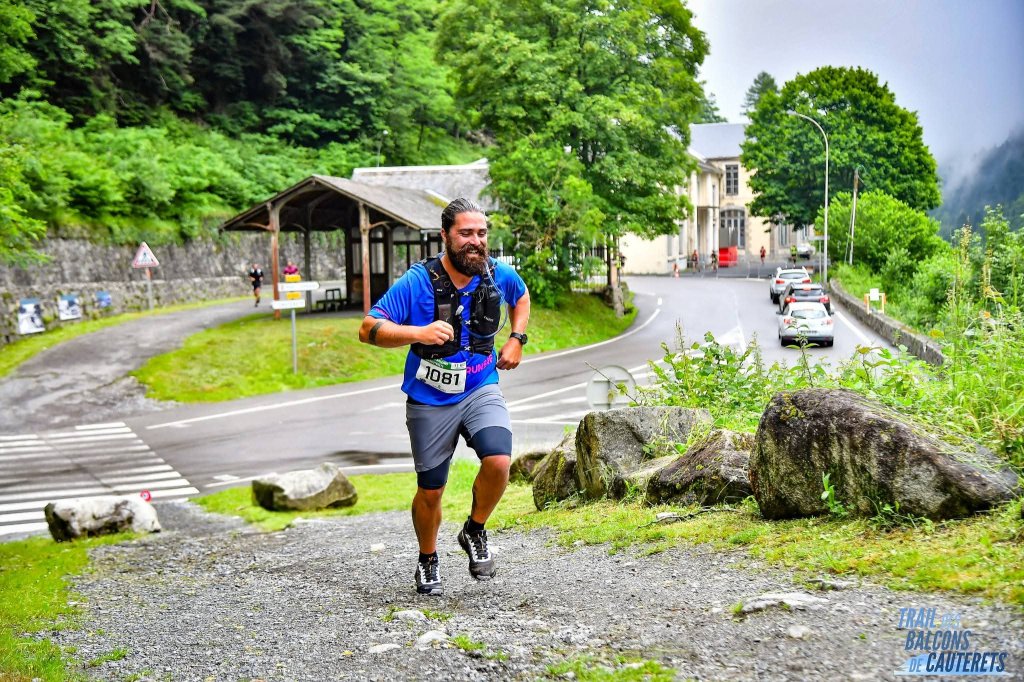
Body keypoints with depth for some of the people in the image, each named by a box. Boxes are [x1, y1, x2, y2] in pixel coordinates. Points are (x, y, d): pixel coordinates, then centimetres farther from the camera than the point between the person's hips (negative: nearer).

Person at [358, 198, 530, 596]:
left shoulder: (499, 275, -3)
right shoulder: (417, 282, -15)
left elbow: (522, 298, 22)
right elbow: (368, 329, -17)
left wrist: (516, 339, 7)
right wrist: (419, 333, -31)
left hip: (480, 390, 2)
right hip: (430, 399, -2)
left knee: (498, 461, -24)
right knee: (430, 491, 7)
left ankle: (475, 533, 4)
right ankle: (427, 562, 34)